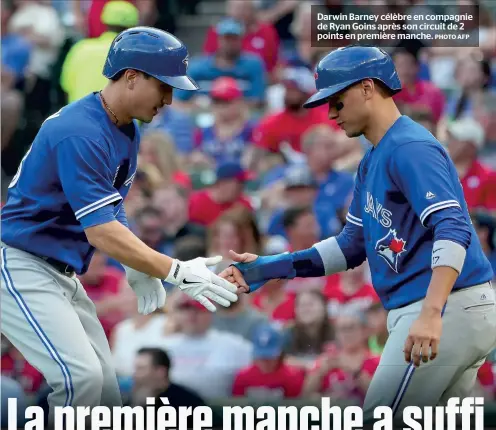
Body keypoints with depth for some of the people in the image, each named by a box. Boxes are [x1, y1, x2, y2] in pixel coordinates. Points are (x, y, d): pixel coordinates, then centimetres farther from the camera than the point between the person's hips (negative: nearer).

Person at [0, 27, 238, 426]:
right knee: (80, 377, -24)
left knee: (104, 387, 4)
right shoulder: (80, 134, -24)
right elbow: (100, 231, -29)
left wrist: (138, 269, 0)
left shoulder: (127, 131, 7)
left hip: (62, 273, 10)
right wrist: (177, 272, -29)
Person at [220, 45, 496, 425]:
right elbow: (352, 247, 24)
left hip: (449, 308, -11)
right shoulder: (374, 160, 20)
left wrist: (431, 314, -38)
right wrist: (268, 267, 14)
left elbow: (453, 229, -25)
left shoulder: (410, 148, -13)